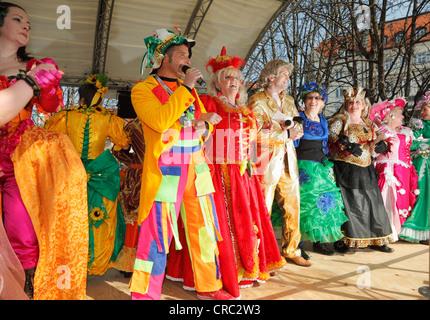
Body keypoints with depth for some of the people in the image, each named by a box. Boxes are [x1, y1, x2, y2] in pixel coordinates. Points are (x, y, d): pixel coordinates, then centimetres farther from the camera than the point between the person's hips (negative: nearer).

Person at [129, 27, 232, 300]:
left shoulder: (189, 88, 19)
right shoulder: (143, 89, -2)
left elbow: (203, 119, 27)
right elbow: (160, 120, -19)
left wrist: (205, 126, 3)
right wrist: (185, 88, -14)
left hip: (196, 168, 7)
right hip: (165, 170, -6)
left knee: (203, 229, 11)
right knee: (157, 233, -4)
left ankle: (209, 287, 27)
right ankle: (145, 293, 14)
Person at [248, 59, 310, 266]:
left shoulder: (289, 100, 19)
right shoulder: (257, 100, -4)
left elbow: (298, 128, 17)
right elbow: (257, 132, -14)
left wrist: (295, 130, -6)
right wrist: (285, 132, -13)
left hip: (288, 160, 7)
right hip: (267, 161, -7)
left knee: (293, 207, 9)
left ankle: (291, 250, 24)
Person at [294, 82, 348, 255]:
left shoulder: (323, 120, 16)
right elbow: (292, 142, -5)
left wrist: (327, 165, 17)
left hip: (321, 167, 6)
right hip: (303, 167, -6)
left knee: (325, 201, 2)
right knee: (304, 202, -7)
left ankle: (319, 240, 13)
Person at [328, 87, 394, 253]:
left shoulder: (369, 124, 18)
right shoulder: (340, 121, 1)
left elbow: (379, 142, 21)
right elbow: (330, 137, -13)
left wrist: (381, 145, -3)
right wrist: (348, 145, -22)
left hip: (366, 169, 6)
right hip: (345, 169, -6)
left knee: (372, 202, 8)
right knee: (348, 203, -7)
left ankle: (375, 239, 20)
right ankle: (341, 241, 2)